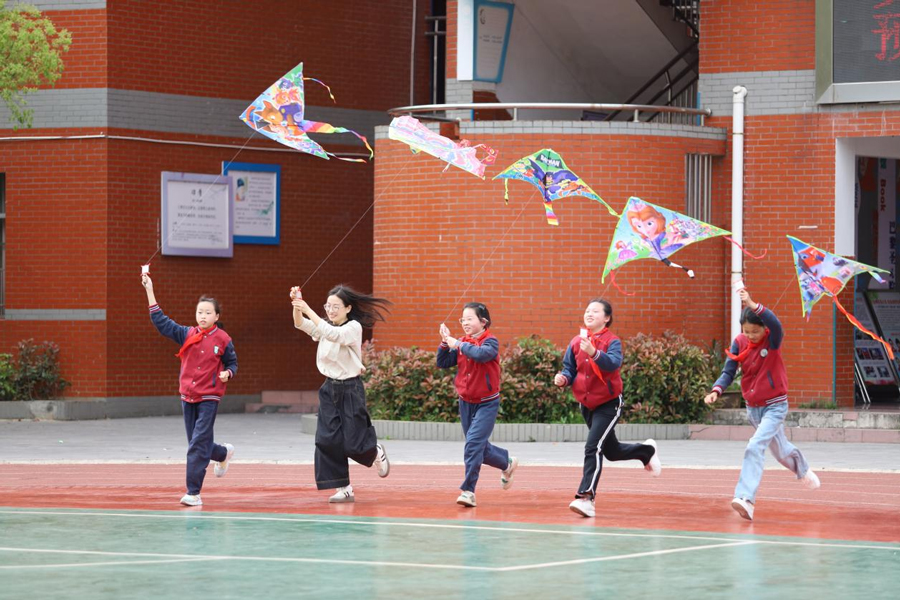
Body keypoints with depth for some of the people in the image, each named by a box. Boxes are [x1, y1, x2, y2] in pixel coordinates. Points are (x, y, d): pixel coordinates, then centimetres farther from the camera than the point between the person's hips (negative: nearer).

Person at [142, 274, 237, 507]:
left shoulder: (223, 339, -4)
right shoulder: (187, 335, 4)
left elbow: (232, 363, 8)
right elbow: (161, 321, 0)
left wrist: (228, 373, -16)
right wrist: (149, 291, -5)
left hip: (209, 398, -4)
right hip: (188, 396, 4)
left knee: (198, 445, -11)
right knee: (197, 443, 13)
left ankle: (193, 493, -9)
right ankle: (223, 453, 45)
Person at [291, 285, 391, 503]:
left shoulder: (354, 328, -11)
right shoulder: (325, 326, 7)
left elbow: (333, 334, -31)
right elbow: (301, 324, -8)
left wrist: (307, 310, -35)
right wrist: (297, 305, -28)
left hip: (350, 390, -6)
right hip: (330, 389, 6)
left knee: (354, 443, -4)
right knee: (327, 440, -5)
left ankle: (377, 453, 32)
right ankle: (344, 489, 2)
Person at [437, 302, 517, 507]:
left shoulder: (490, 342, -13)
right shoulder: (462, 343, 3)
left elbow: (482, 354, -35)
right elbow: (442, 363, 0)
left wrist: (458, 344, -26)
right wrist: (445, 342, -13)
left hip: (486, 403, -7)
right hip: (466, 403, 7)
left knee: (473, 444, -18)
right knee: (480, 448, 15)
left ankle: (468, 491, -15)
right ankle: (507, 463, 41)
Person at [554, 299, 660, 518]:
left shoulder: (612, 342, -14)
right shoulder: (576, 342, 2)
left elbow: (613, 363, -33)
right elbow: (570, 369, 8)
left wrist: (593, 353, -49)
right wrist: (563, 378, -14)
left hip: (608, 403, -7)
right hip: (587, 405, 7)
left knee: (593, 447, -21)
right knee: (612, 452, 20)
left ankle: (586, 497, -23)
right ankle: (647, 451, 47)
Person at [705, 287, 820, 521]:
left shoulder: (772, 340, -18)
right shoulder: (739, 343, -6)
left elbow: (775, 324, -41)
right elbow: (728, 372, -7)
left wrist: (753, 305, -54)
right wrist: (716, 390, -27)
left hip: (775, 406, -6)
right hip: (753, 408, 6)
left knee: (755, 446, -25)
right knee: (780, 450, 24)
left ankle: (746, 499, -32)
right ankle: (803, 471, 54)